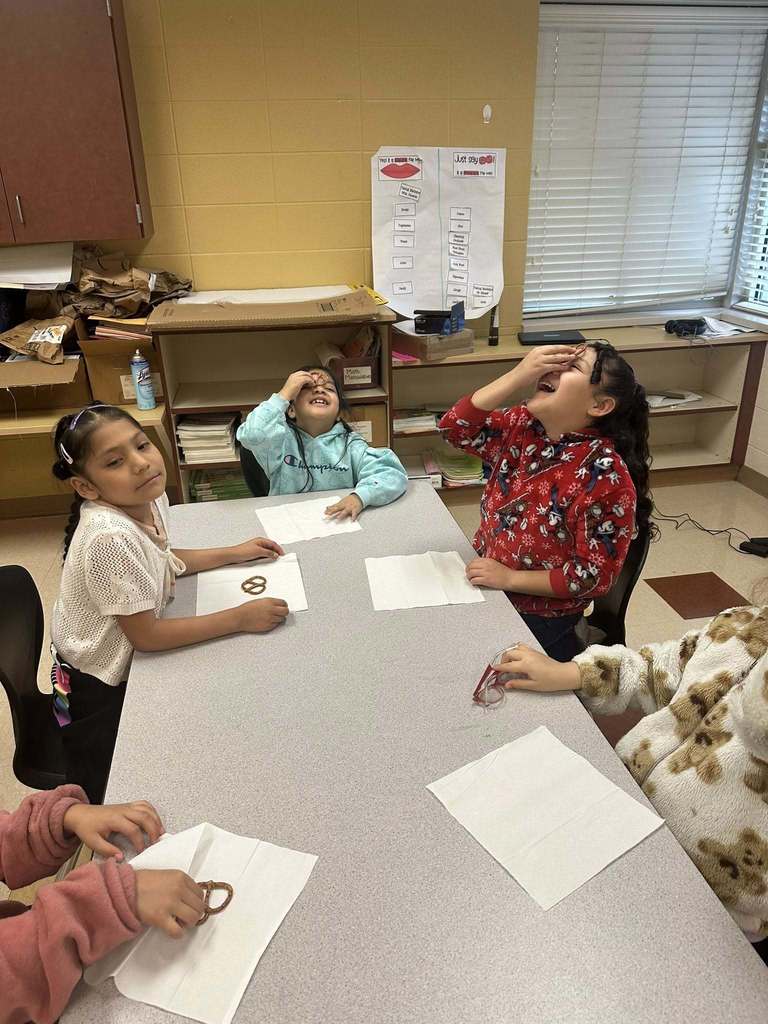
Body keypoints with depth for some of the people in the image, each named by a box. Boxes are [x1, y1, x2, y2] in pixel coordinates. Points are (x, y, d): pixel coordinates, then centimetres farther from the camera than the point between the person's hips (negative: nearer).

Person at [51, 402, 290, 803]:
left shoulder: (149, 499, -10)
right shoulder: (110, 537, -36)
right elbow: (146, 635, -28)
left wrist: (233, 553, 7)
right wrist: (240, 618, -24)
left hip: (122, 664, 7)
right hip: (99, 694, -7)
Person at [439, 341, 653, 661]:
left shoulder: (605, 476, -25)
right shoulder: (523, 425, -4)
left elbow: (594, 575, -20)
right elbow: (455, 428, -12)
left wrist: (510, 578, -20)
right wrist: (519, 374, -21)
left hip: (538, 620, -6)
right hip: (485, 586, 6)